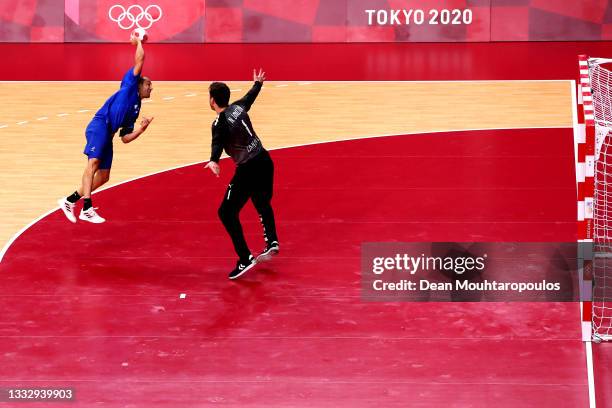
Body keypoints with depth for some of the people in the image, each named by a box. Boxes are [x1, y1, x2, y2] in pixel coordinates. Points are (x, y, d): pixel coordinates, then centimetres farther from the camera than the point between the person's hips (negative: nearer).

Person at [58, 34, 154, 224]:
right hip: (100, 125, -9)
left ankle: (70, 201, 14)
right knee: (94, 162, -24)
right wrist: (138, 42, 18)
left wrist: (142, 128, 13)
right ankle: (87, 209, -38)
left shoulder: (135, 110, 28)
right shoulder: (130, 85, 10)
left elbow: (125, 138, 25)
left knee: (103, 176, 4)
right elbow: (139, 59, 2)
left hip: (107, 134, 9)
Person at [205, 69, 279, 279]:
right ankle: (272, 241, 24)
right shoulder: (238, 107, 5)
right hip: (264, 161, 8)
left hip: (248, 169, -8)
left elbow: (218, 143, -37)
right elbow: (250, 96, 28)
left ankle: (245, 259, -6)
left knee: (227, 212, -1)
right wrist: (258, 83, 49)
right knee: (262, 203, 31)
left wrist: (214, 161, -56)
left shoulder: (220, 123, -16)